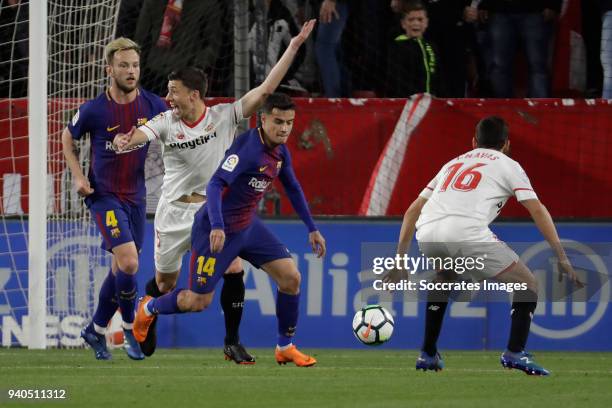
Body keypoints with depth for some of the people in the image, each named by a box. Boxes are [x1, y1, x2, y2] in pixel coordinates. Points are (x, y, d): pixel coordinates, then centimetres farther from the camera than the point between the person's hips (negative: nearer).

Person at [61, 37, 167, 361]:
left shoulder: (152, 105, -5)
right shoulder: (94, 110, -12)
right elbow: (68, 137, 7)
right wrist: (78, 176, -3)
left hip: (136, 197, 4)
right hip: (104, 196, -4)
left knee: (121, 268, 11)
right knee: (129, 262, -19)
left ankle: (96, 330, 30)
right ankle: (130, 330, -1)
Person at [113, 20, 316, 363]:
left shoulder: (225, 116, -9)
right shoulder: (166, 122, -9)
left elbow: (265, 90, -14)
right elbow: (138, 135, -26)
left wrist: (294, 46, -22)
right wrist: (124, 141, -52)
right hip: (175, 211, 0)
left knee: (234, 270, -16)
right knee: (164, 283, 10)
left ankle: (232, 342, -1)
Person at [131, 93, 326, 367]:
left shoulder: (280, 152, 1)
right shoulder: (247, 147, -26)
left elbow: (293, 189, 18)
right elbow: (215, 185, -34)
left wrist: (312, 229, 18)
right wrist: (217, 226, -46)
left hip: (248, 226, 8)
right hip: (218, 230, -8)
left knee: (291, 277, -3)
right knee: (199, 301, -1)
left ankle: (285, 348, 11)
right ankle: (148, 309, 30)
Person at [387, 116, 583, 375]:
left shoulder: (453, 164, 35)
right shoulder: (507, 165, 21)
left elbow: (412, 211, 32)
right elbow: (537, 211, 10)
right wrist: (562, 259, 9)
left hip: (427, 236, 5)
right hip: (468, 234, -5)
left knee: (443, 280, 38)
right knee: (528, 284, 10)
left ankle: (428, 355, 33)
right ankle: (515, 352, -5)